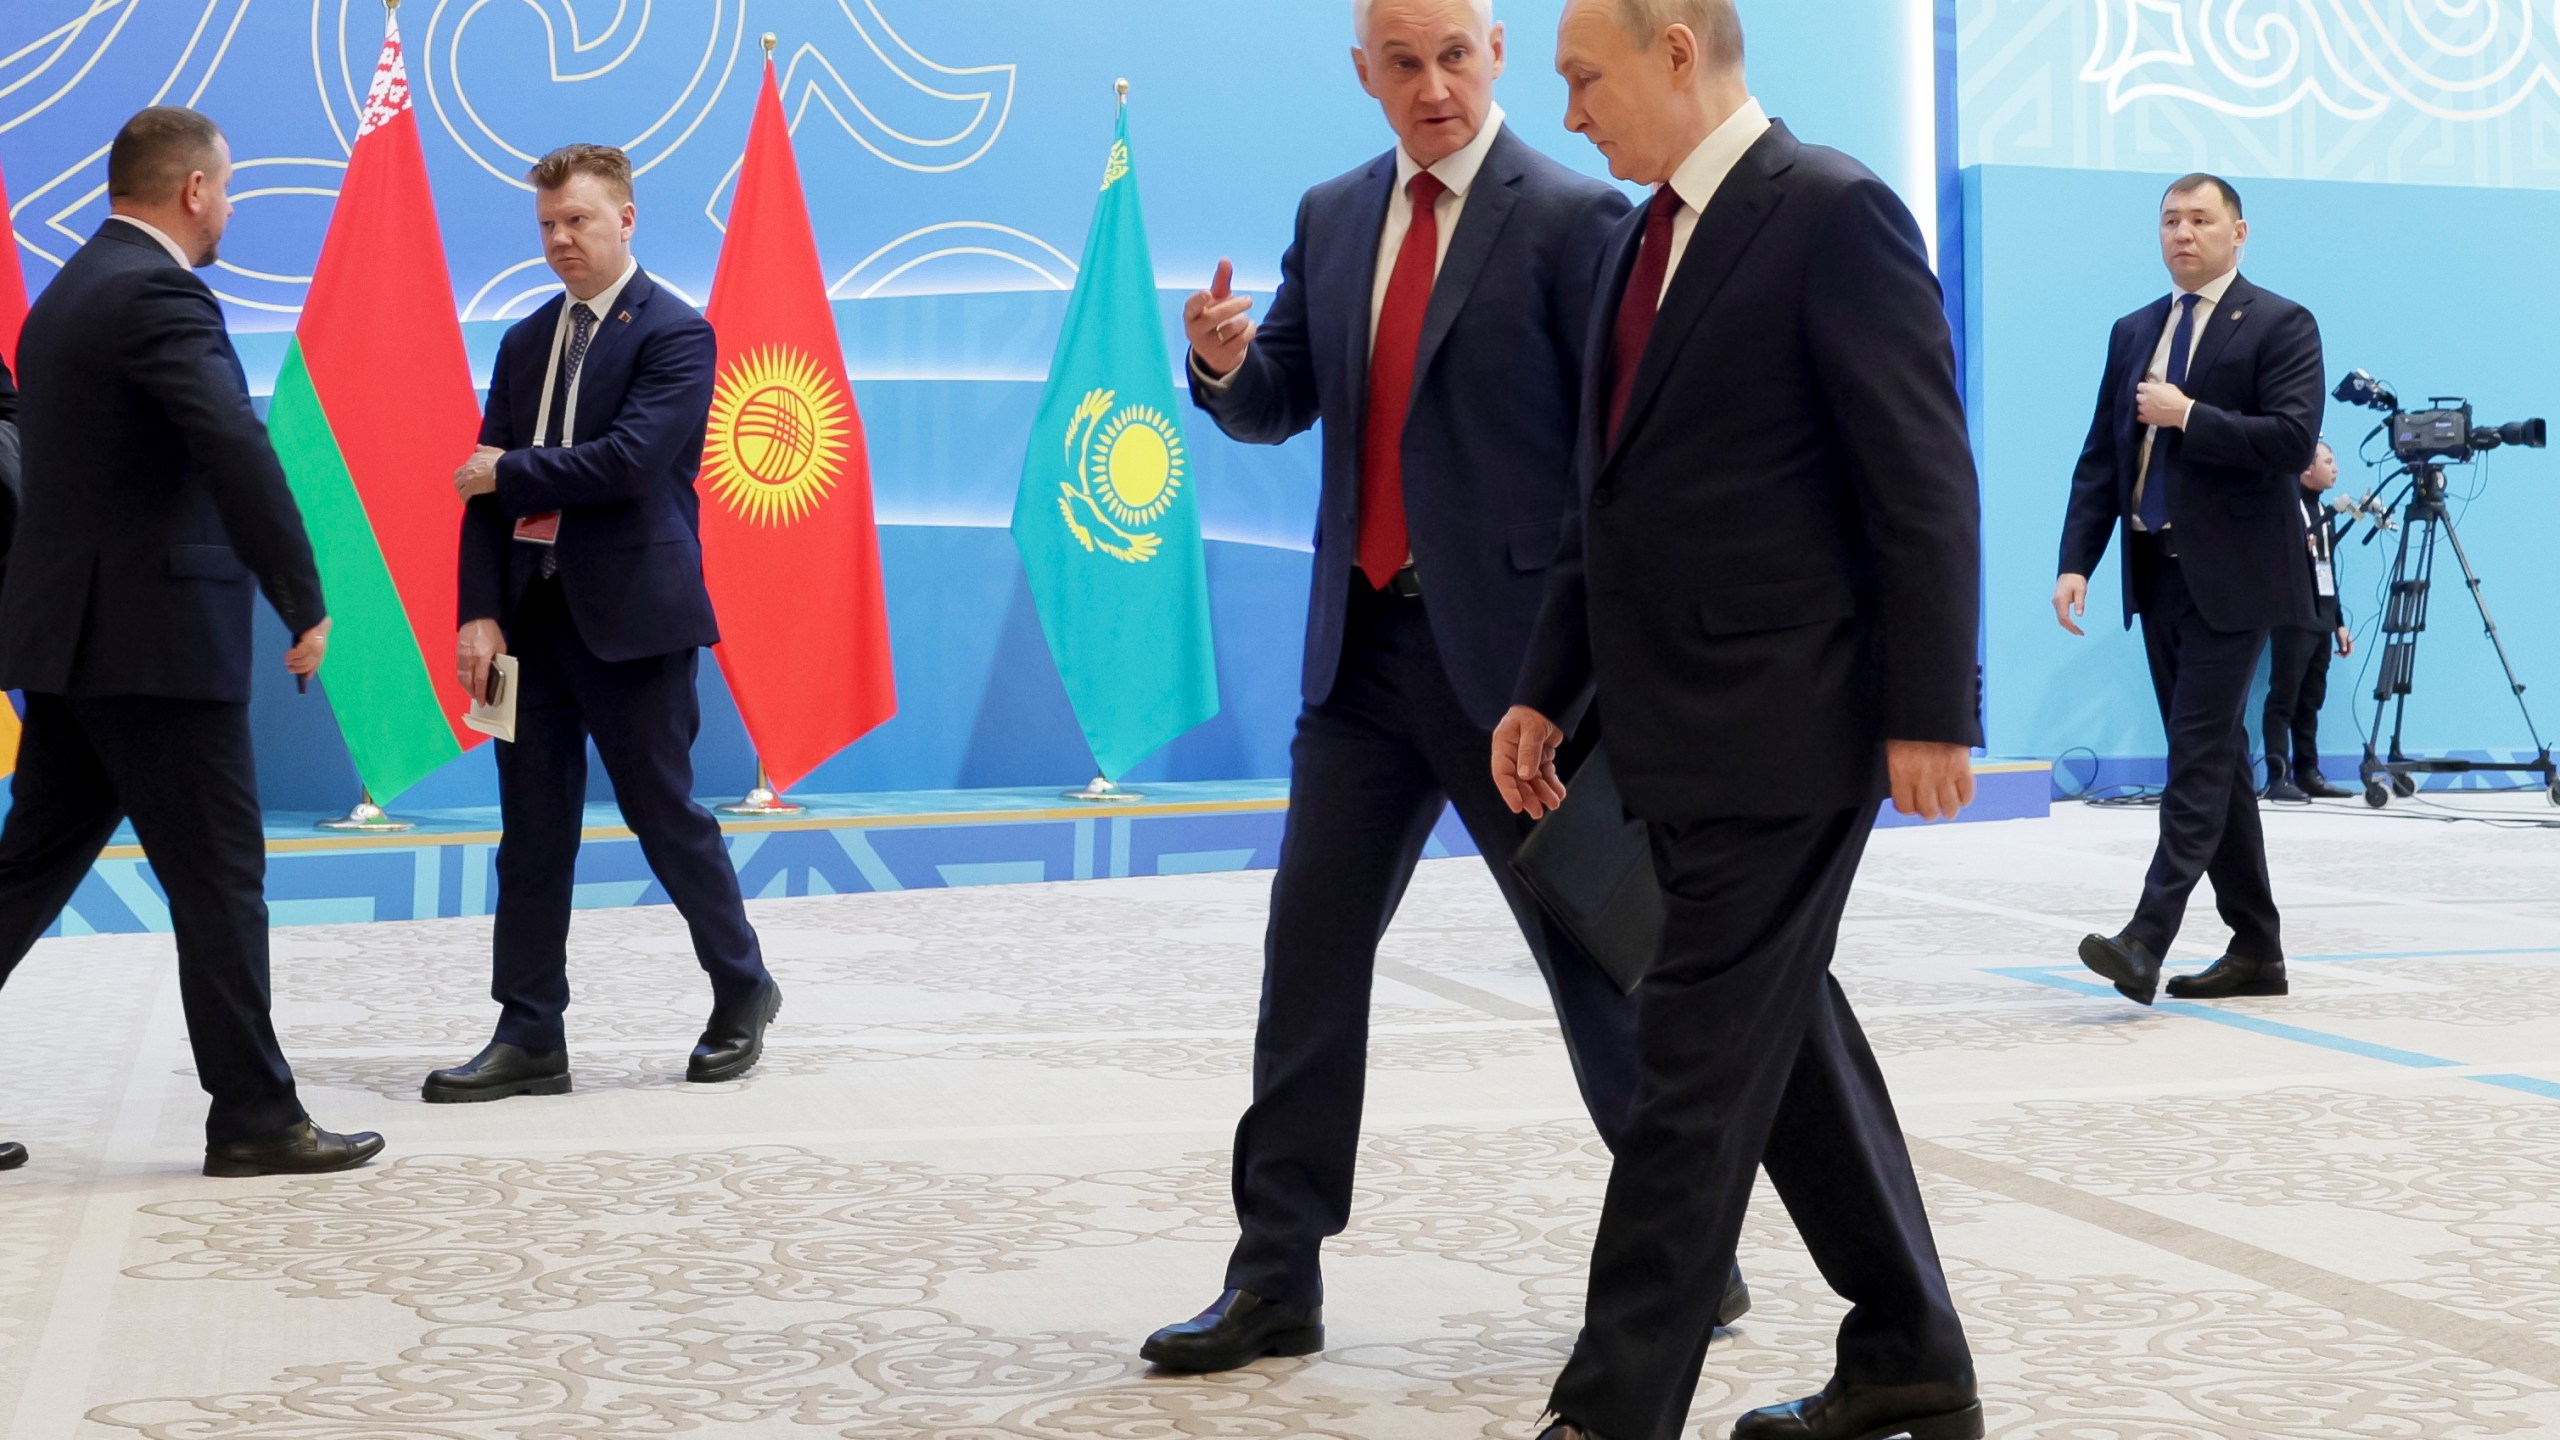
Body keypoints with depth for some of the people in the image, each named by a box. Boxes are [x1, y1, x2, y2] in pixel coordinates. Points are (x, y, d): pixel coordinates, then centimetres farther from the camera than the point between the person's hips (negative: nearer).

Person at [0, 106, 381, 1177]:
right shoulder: (159, 295, -14)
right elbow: (239, 453, -25)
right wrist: (306, 603, -20)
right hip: (154, 637, -9)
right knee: (218, 881, -1)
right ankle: (254, 1120, 6)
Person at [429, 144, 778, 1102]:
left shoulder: (675, 333, -5)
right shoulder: (526, 343, 14)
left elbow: (628, 459, -19)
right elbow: (486, 487, 10)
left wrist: (509, 472, -8)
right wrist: (481, 611, -2)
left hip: (632, 618, -6)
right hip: (534, 616, 6)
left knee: (667, 815, 3)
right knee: (532, 831, 6)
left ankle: (743, 992, 23)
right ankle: (529, 1036, 11)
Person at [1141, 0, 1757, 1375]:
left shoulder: (1573, 217, -8)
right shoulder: (1332, 216, 11)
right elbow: (1280, 407, 15)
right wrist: (1226, 360, -9)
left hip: (1516, 649, -6)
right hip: (1363, 643, 6)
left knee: (1593, 951, 3)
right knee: (1309, 951, 7)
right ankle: (1274, 1280, 17)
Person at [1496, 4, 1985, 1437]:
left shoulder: (1837, 214, -11)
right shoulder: (1645, 239, 15)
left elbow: (1925, 483, -14)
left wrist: (1931, 714, -16)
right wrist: (1548, 687, 16)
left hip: (1790, 726, -9)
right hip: (1684, 729, 9)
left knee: (1702, 1063, -6)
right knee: (1785, 1041, 15)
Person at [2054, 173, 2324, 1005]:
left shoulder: (2279, 326, -3)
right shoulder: (2134, 332, 15)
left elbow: (2293, 442, -16)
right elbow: (2100, 458, 12)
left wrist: (2187, 416, -14)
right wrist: (2077, 560, 2)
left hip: (2229, 575, -7)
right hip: (2157, 570, 7)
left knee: (2201, 754, -10)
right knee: (2214, 756, 10)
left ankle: (2147, 939, -16)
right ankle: (2256, 950, 16)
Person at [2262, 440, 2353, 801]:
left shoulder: (2324, 511, 18)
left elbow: (2328, 569, 20)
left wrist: (2339, 620, 17)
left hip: (2321, 619, 8)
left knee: (2311, 700, 8)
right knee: (2283, 699, -9)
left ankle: (2308, 773, 11)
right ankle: (2279, 777, -11)